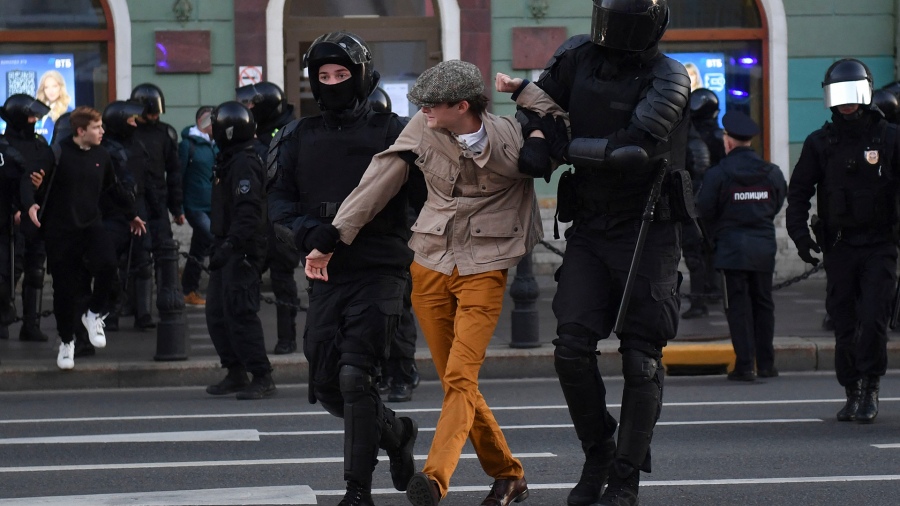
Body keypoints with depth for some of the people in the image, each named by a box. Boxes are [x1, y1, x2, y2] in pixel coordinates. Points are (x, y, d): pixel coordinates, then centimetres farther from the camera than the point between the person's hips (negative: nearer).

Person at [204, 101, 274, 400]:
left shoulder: (244, 164, -15)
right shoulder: (229, 162, 18)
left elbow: (248, 212, -24)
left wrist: (230, 244, -29)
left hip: (241, 252, -11)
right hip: (228, 252, 11)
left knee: (240, 313, -12)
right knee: (217, 312, 13)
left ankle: (262, 378, -10)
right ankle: (235, 373, 21)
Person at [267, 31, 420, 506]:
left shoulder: (390, 131, 2)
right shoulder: (299, 137, 13)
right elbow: (279, 198, 8)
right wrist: (307, 230, -12)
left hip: (378, 271, -5)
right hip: (325, 274, 5)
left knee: (355, 376, -15)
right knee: (327, 386, 6)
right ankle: (395, 432, 34)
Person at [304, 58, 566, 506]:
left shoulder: (512, 139, -10)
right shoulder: (423, 131, -2)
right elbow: (378, 182, 0)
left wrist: (522, 91, -11)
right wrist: (331, 241, 0)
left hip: (484, 271, -4)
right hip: (429, 267, 4)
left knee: (460, 379, -17)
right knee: (455, 381, 7)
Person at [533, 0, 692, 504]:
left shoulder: (668, 79, -13)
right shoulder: (578, 56, 2)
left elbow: (635, 146, -25)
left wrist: (566, 149, -18)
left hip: (648, 232, -4)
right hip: (589, 230, 4)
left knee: (641, 359, -2)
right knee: (573, 348, -5)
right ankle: (598, 453, 15)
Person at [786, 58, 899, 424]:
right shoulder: (820, 143, 6)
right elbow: (798, 191, 9)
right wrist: (800, 234, -2)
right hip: (838, 246, 2)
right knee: (844, 324, 4)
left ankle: (870, 389, 0)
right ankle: (852, 393, 14)